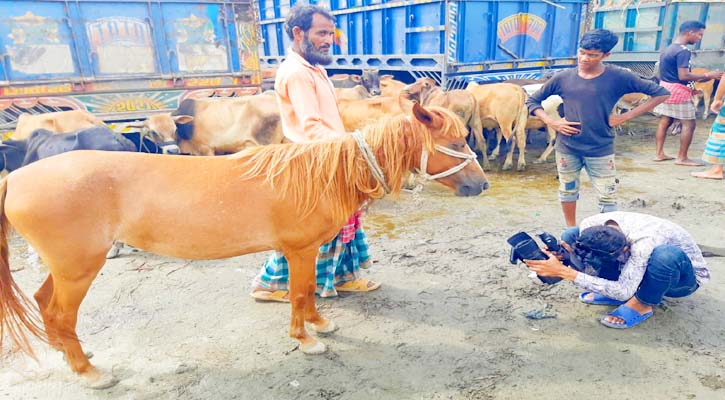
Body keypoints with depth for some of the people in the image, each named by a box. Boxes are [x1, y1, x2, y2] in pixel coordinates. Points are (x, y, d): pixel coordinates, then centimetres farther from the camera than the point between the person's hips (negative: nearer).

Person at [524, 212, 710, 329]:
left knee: (666, 254, -43)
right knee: (570, 235, -12)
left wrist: (565, 272, -48)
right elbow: (591, 270, -15)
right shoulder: (590, 225, -25)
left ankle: (643, 305, -14)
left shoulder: (643, 242, -42)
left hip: (684, 276, -4)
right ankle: (614, 291, -4)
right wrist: (559, 258, -36)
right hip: (636, 268, 5)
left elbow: (624, 291, -42)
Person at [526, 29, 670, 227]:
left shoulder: (618, 77, -8)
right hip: (566, 148, 2)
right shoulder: (563, 78, -3)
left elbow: (661, 93, -3)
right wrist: (552, 122, -7)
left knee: (608, 197, 2)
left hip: (600, 150, -2)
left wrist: (626, 116, -10)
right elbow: (532, 101, 6)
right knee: (568, 191, 16)